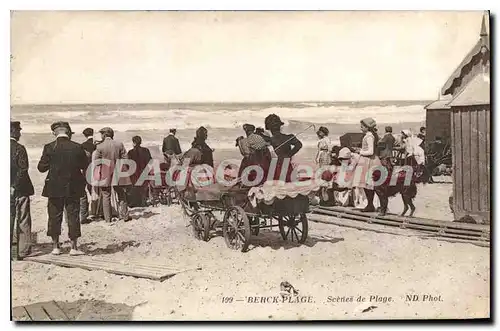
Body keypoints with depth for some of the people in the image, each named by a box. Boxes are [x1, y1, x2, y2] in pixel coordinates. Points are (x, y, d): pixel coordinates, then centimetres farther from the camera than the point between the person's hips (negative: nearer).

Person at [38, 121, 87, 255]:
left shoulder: (49, 148, -7)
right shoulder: (77, 147, -7)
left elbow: (41, 167, -4)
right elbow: (84, 166, 1)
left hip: (54, 188, 0)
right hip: (73, 188, 0)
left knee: (54, 217, 11)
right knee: (73, 216, 6)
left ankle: (55, 246, 16)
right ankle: (74, 247, 8)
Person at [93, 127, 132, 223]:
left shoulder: (99, 147, -10)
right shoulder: (119, 144, -4)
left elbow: (95, 162, -6)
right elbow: (125, 158, 0)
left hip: (105, 175, -2)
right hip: (118, 173, 2)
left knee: (106, 197, 6)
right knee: (121, 195, 13)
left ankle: (108, 218, 7)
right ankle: (124, 216, 13)